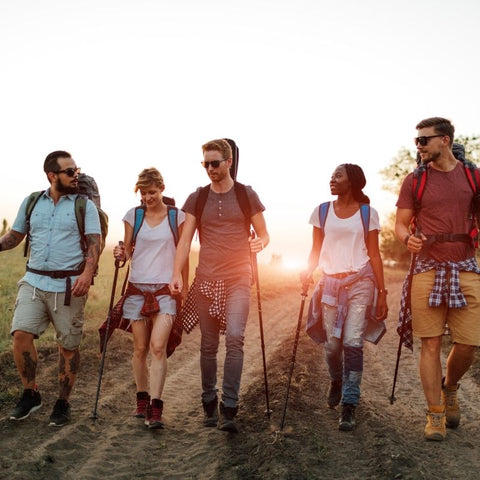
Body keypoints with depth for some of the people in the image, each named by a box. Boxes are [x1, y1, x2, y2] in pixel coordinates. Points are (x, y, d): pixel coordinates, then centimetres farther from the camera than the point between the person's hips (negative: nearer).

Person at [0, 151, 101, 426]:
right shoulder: (31, 202, 11)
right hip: (34, 282, 3)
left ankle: (63, 404, 20)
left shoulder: (85, 206, 1)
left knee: (69, 346, 4)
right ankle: (30, 394, 9)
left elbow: (95, 243, -8)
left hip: (68, 286, -2)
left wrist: (87, 273, -25)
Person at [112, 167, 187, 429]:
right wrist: (121, 253, -12)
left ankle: (155, 410, -12)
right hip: (138, 287, 2)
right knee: (140, 348, 6)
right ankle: (142, 401, 23)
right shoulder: (133, 216, 6)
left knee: (158, 347, -14)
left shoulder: (177, 216, 3)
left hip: (165, 289, -2)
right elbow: (128, 251, 11)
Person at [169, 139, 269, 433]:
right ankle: (209, 404, 22)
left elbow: (264, 234, 9)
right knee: (208, 345, 7)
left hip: (238, 279, -2)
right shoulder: (197, 199, 9)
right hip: (206, 279, 2)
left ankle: (229, 409, -13)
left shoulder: (246, 195, 5)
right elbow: (186, 239, 3)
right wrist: (177, 274, -11)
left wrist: (260, 242, -16)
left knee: (235, 337, -16)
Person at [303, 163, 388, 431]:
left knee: (353, 342, -11)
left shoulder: (368, 213, 3)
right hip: (330, 282, 2)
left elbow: (374, 255, 4)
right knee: (332, 344, 1)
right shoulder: (322, 211, 8)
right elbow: (316, 250, 10)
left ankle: (349, 406, -5)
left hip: (360, 282, -2)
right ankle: (336, 382, 33)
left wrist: (382, 293, -1)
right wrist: (308, 273, -9)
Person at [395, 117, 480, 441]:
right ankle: (436, 414, 11)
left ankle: (450, 389, 31)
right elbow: (401, 224, 6)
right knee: (431, 343, -1)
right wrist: (408, 239, -16)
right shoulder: (414, 180, 4)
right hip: (428, 269, -1)